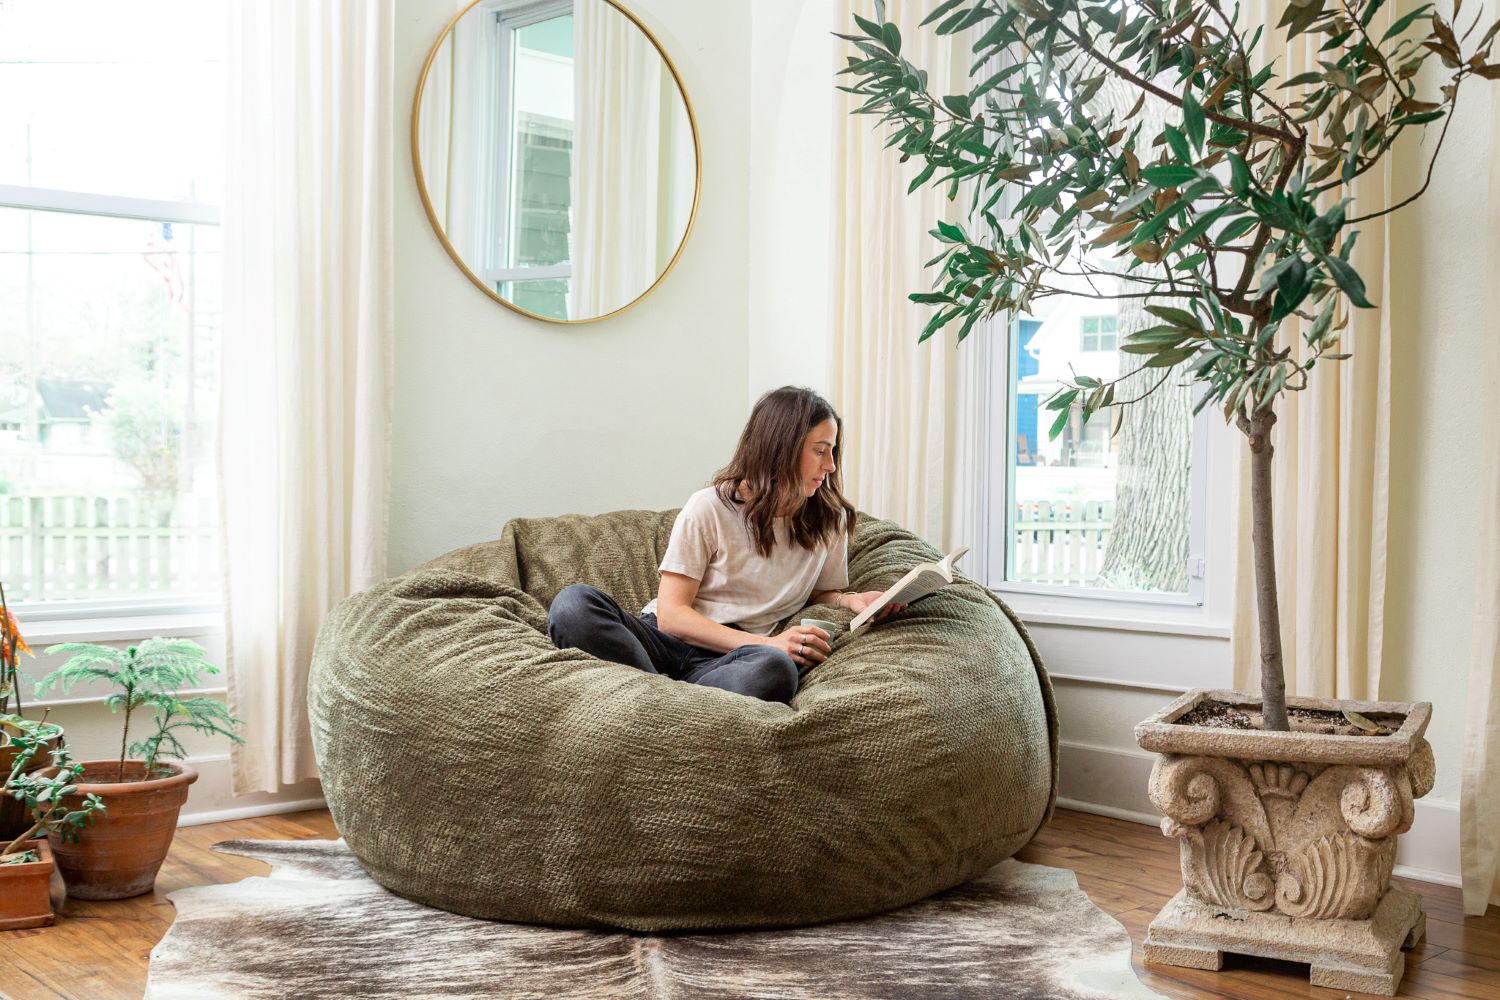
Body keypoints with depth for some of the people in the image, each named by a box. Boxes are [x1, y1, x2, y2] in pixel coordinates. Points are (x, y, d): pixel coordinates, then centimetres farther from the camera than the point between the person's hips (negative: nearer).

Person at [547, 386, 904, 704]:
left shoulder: (830, 522, 12)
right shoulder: (710, 508, 0)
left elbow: (823, 590, 28)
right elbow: (671, 614, -5)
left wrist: (852, 600, 2)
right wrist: (765, 643, -16)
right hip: (663, 640, -1)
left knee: (775, 669, -38)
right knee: (575, 603, -32)